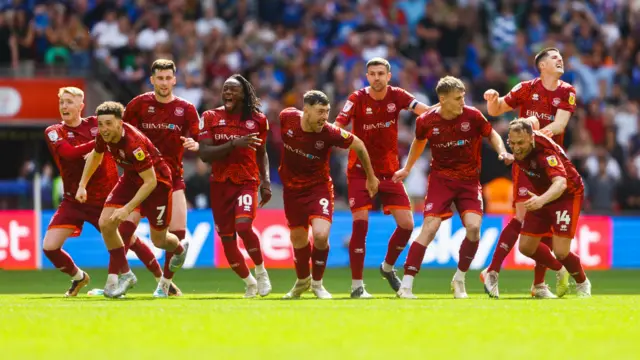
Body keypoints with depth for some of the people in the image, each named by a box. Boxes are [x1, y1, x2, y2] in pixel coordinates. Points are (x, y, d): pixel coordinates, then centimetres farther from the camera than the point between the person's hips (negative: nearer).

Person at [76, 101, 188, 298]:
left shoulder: (133, 143, -38)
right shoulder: (104, 136, -16)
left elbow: (151, 181, -32)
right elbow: (95, 156, 10)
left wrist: (127, 209, -33)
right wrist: (82, 185, 7)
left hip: (157, 181, -6)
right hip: (131, 178, 7)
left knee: (158, 240, 6)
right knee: (105, 223, -11)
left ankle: (180, 249, 45)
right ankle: (124, 274, 3)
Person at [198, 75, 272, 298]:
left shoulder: (257, 120, 2)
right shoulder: (211, 118, 0)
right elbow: (204, 154, -11)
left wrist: (266, 182, 6)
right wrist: (234, 144, -22)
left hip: (247, 181, -2)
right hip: (220, 184, 2)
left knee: (243, 226, -26)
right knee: (227, 239, 4)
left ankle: (261, 271, -1)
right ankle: (249, 282, 28)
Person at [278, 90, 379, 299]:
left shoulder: (330, 133, -26)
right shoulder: (287, 117, -18)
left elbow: (358, 145, -8)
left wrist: (371, 177, 3)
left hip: (318, 188, -3)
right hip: (292, 188, 3)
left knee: (320, 235, -21)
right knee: (298, 240, 13)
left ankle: (317, 283, 4)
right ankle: (302, 281, 43)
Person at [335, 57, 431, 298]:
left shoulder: (396, 96, -4)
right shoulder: (358, 99, -10)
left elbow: (427, 111, -16)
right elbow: (338, 125, -21)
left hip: (389, 170, 3)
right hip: (361, 170, -3)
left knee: (406, 224, -1)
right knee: (360, 223, -14)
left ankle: (388, 267, 27)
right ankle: (356, 285, -7)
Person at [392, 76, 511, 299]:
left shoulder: (472, 116, -10)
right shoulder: (426, 121, -9)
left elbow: (492, 134, 7)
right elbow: (419, 142, 14)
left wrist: (502, 152, -12)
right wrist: (407, 168, 24)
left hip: (469, 180, 1)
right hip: (441, 178, -1)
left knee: (473, 226, -17)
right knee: (430, 227, -15)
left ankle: (459, 279, 7)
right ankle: (406, 284, -13)